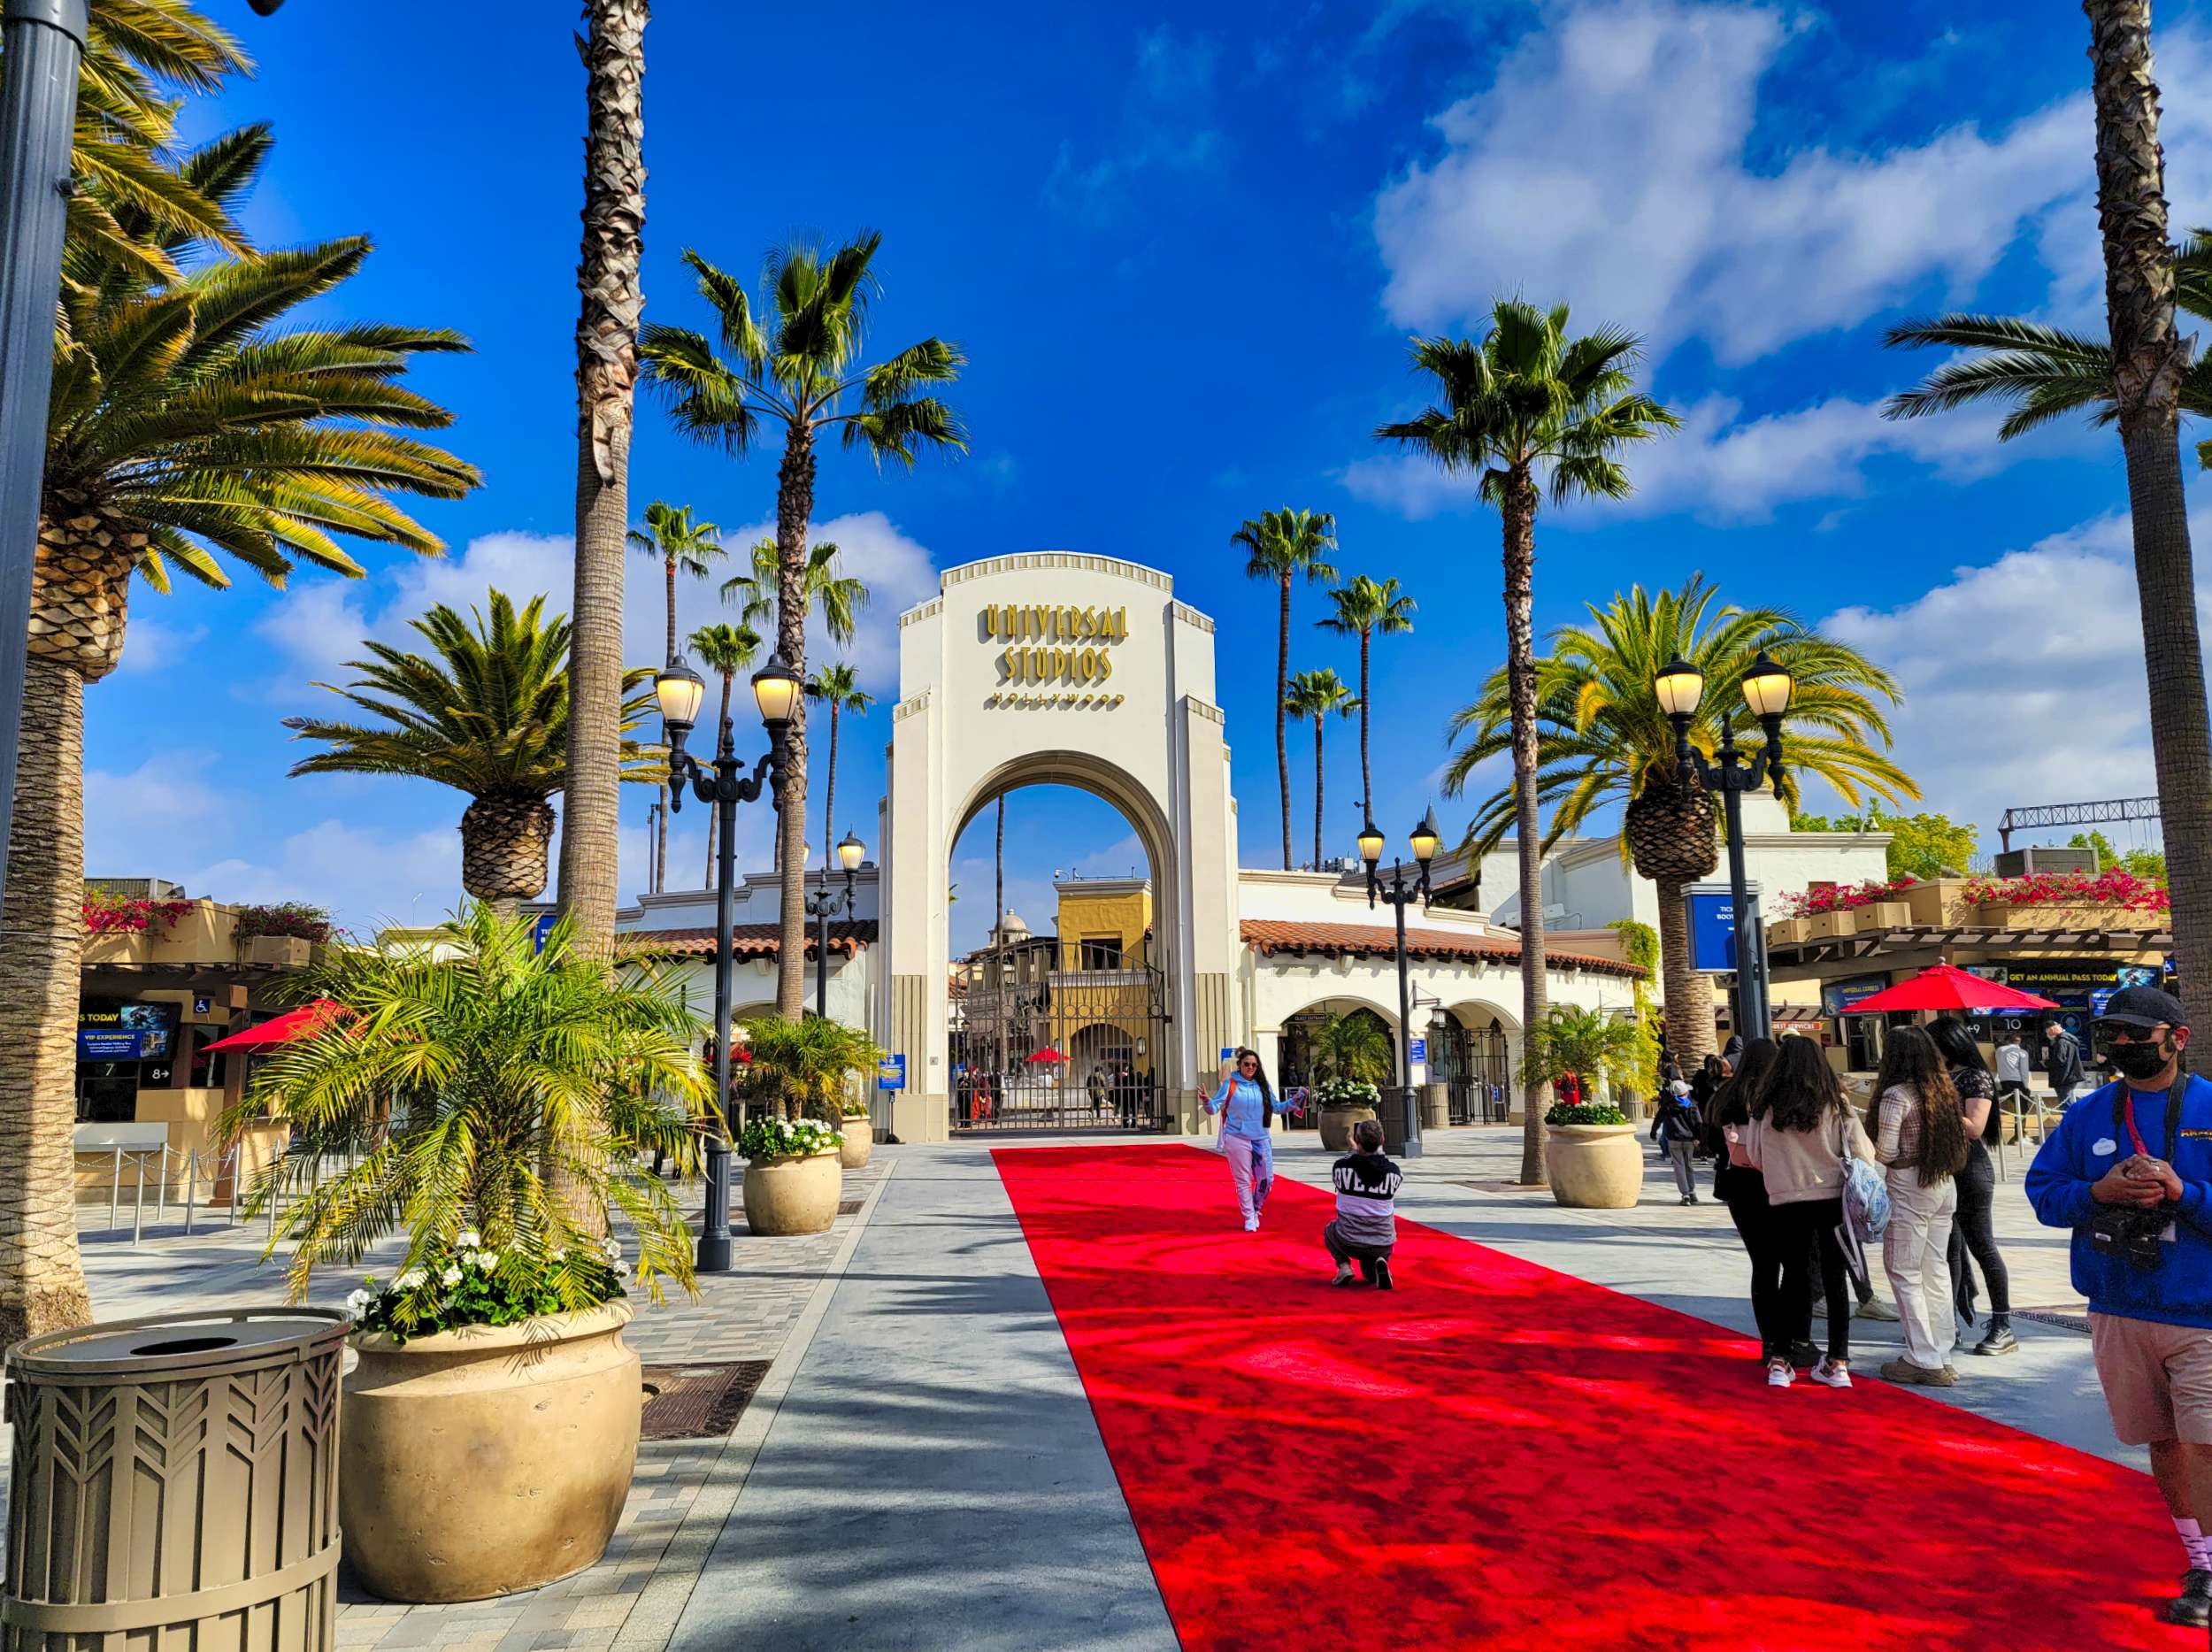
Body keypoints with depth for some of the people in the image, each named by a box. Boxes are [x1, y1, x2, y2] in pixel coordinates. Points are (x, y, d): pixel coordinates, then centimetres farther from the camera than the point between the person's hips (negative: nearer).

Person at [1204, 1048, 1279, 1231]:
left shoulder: (1263, 1086, 7)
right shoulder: (1230, 1084, -3)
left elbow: (1275, 1107, 15)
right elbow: (1215, 1107, -6)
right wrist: (1207, 1101, -27)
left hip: (1261, 1139, 3)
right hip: (1237, 1139, -3)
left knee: (1266, 1179, 3)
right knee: (1243, 1181, 3)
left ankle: (1255, 1210, 29)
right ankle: (1249, 1218, 18)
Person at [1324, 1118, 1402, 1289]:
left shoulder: (1342, 1166, -13)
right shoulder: (1394, 1172, -10)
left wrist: (1353, 1150, 23)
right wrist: (1378, 1150, 23)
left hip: (1348, 1242, -1)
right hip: (1383, 1245, 1)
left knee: (1329, 1230, 34)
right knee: (1369, 1274, 32)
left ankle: (1344, 1265, 6)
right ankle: (1379, 1264, -5)